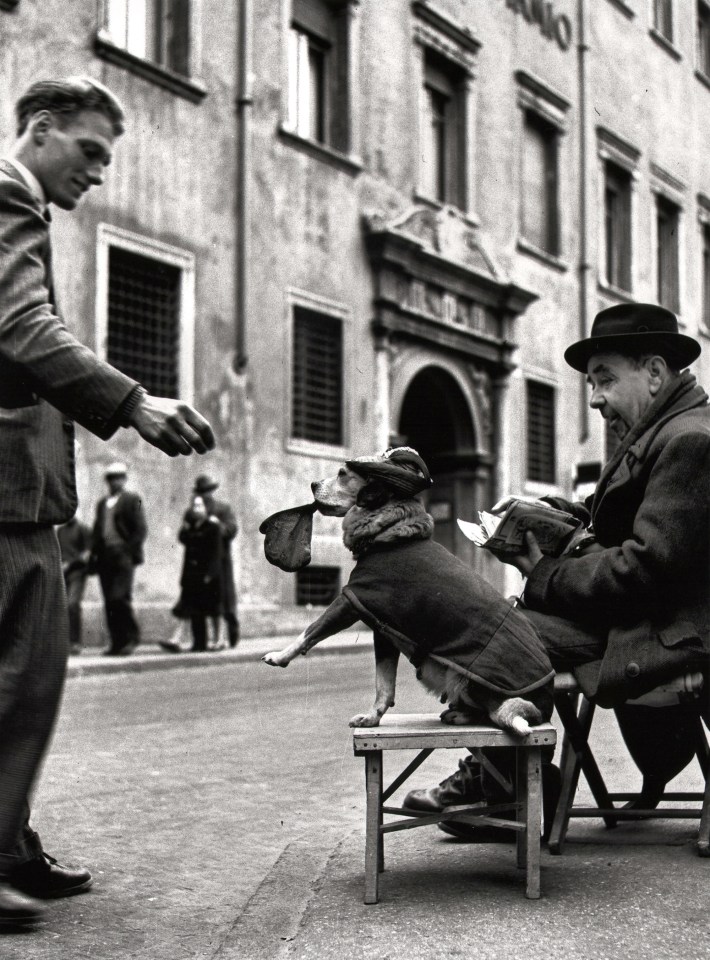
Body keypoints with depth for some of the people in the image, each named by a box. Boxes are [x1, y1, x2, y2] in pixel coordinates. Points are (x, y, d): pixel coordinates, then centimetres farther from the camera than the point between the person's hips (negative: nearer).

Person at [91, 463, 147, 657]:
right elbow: (97, 530, 20)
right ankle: (117, 642, 7)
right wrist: (94, 553, 9)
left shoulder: (132, 500, 2)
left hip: (123, 556, -6)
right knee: (109, 602, 3)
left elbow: (140, 529, -4)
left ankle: (132, 637, -2)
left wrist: (131, 553, -12)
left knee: (120, 597, -14)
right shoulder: (102, 503, 20)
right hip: (105, 557, 6)